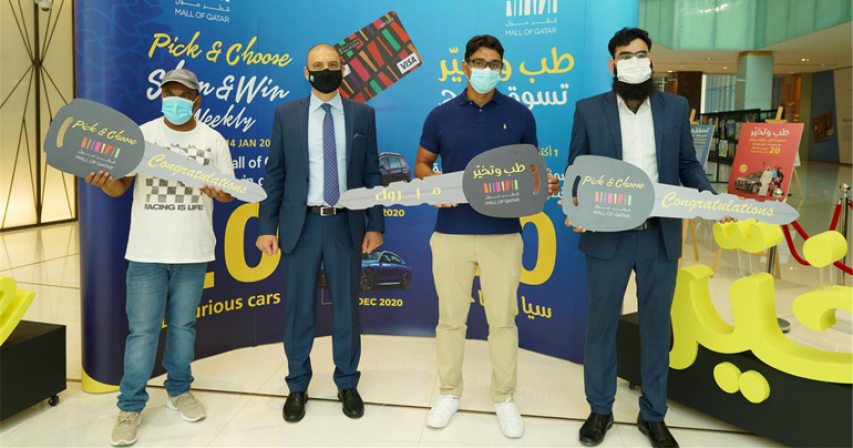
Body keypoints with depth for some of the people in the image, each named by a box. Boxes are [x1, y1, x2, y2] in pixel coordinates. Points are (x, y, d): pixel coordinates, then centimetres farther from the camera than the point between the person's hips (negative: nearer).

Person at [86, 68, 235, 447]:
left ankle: (178, 390, 31)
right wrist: (104, 182, -22)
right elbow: (119, 187, 1)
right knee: (142, 330, 1)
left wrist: (218, 192, -18)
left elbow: (229, 191, 5)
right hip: (147, 250, -1)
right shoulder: (142, 135, 2)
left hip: (192, 251, 1)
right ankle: (130, 406, 16)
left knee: (183, 325, 12)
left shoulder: (213, 140, 4)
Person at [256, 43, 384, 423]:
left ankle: (347, 384, 27)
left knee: (346, 307, 10)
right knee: (299, 309, 8)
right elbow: (274, 174, 3)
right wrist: (266, 227, -2)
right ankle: (298, 386, 25)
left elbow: (371, 173, 5)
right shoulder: (286, 114, 3)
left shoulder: (362, 114, 4)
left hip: (346, 225, 1)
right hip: (301, 224, 0)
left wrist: (376, 225, 1)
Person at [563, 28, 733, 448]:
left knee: (656, 325, 11)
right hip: (607, 236, -1)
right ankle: (600, 410, 27)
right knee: (601, 322, 8)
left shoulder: (675, 107, 7)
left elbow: (688, 164, 9)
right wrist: (575, 202, -17)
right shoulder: (589, 109, 2)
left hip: (661, 236, 2)